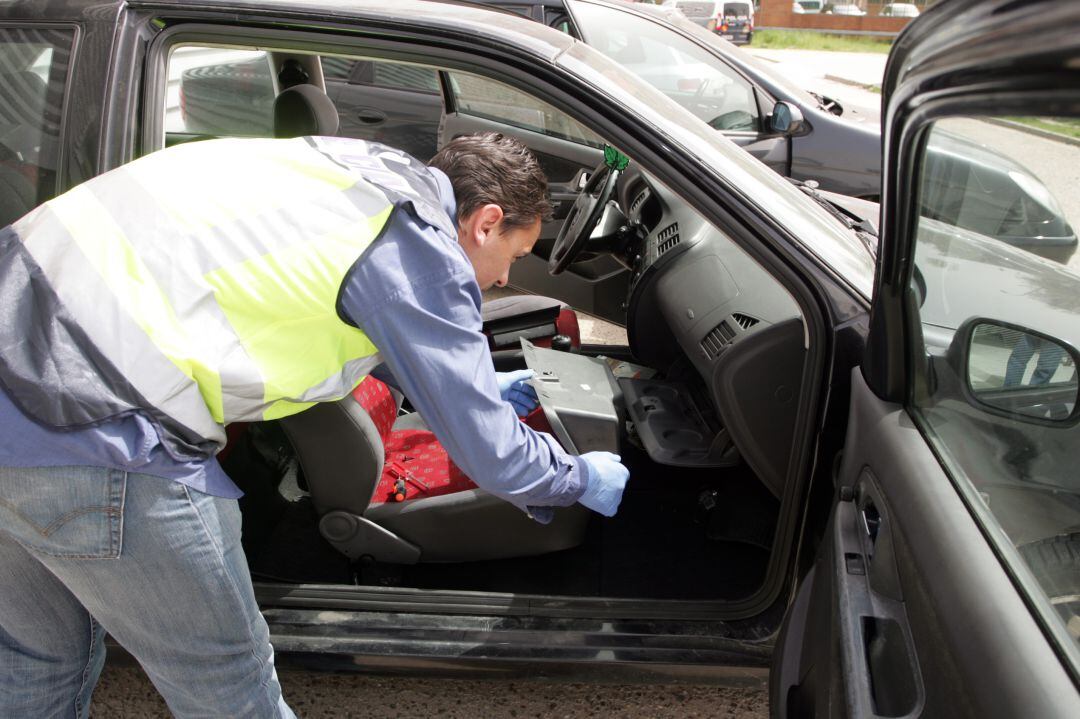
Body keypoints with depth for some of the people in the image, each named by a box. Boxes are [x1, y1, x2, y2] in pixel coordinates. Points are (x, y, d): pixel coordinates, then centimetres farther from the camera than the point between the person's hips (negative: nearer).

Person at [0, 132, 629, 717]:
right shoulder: (419, 248, -9)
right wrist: (581, 478, 18)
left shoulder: (354, 168, 16)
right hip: (87, 428, -10)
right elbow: (489, 454, -2)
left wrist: (473, 387, 44)